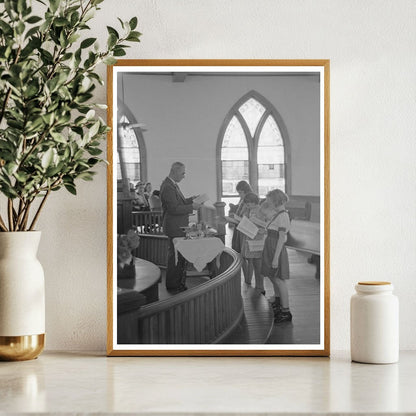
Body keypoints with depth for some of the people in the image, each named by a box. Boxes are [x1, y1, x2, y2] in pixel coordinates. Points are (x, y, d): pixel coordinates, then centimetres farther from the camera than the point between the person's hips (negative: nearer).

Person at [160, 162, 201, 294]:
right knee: (175, 257, -4)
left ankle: (179, 283, 25)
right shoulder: (168, 187, -20)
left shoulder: (173, 185, 14)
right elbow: (174, 209, -24)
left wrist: (190, 200, 8)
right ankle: (172, 286, 5)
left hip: (179, 227, 11)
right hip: (174, 228, -11)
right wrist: (192, 207, -20)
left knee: (181, 256, 16)